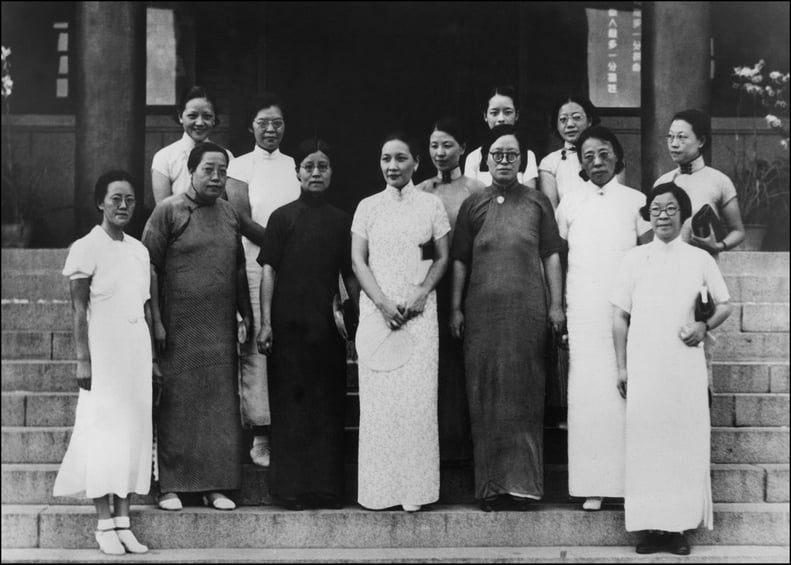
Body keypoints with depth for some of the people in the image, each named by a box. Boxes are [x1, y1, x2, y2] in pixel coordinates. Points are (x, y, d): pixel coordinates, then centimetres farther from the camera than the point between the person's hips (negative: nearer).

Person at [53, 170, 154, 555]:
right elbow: (80, 310, -7)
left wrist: (152, 356, 14)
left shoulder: (139, 249, 13)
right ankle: (105, 523, 1)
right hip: (104, 351, -6)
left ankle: (123, 520, 9)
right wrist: (83, 360, -13)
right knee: (104, 431, -5)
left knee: (134, 431, 4)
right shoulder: (86, 248, -4)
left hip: (137, 349, 6)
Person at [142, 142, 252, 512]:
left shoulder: (230, 215, 12)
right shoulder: (169, 211, -3)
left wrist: (246, 316, 12)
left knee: (220, 406, 4)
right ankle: (171, 486, 7)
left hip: (220, 329, 5)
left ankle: (215, 485, 12)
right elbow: (150, 266, -6)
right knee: (176, 405, 0)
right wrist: (156, 321, -11)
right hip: (178, 328, -5)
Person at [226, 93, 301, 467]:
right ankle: (261, 437, 1)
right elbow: (242, 219, -5)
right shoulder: (241, 166, 4)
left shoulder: (293, 166, 14)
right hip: (255, 265, -3)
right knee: (257, 348, -4)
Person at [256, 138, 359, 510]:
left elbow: (350, 275, 14)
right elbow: (268, 271, -1)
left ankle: (326, 488, 11)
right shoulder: (282, 217, 2)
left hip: (327, 326, 3)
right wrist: (265, 322, -8)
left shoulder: (341, 221, 11)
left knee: (328, 407, 4)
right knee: (290, 405, -1)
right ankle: (291, 489, 5)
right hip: (289, 324, -3)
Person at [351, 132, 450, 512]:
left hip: (419, 312, -1)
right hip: (376, 310, 1)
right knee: (378, 398, -1)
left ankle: (415, 488, 1)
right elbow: (357, 260, 4)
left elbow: (442, 258, 7)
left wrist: (420, 295, -8)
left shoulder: (431, 205, 7)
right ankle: (380, 488, 4)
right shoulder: (367, 207, 8)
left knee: (418, 397, -5)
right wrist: (383, 302, -8)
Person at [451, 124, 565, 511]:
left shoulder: (537, 203, 9)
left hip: (528, 309, -1)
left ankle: (523, 482, 4)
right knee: (485, 396, 1)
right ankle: (491, 484, 5)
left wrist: (556, 304, 0)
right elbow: (460, 261, 10)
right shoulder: (473, 205, 11)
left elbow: (551, 256, 7)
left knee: (525, 394, 0)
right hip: (482, 310, 1)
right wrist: (456, 308, 4)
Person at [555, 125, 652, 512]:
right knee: (587, 393, -2)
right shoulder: (569, 204, 11)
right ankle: (593, 484, 0)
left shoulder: (636, 201, 8)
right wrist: (558, 307, 4)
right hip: (583, 310, 1)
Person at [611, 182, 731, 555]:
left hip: (686, 366, 0)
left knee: (686, 439, -2)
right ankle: (651, 526, 0)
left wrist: (705, 326, -6)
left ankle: (680, 525, 3)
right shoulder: (634, 259, 7)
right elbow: (620, 317, 7)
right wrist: (621, 367, 2)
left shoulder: (700, 259, 7)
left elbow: (725, 304, 14)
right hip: (643, 366, 0)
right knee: (645, 440, -4)